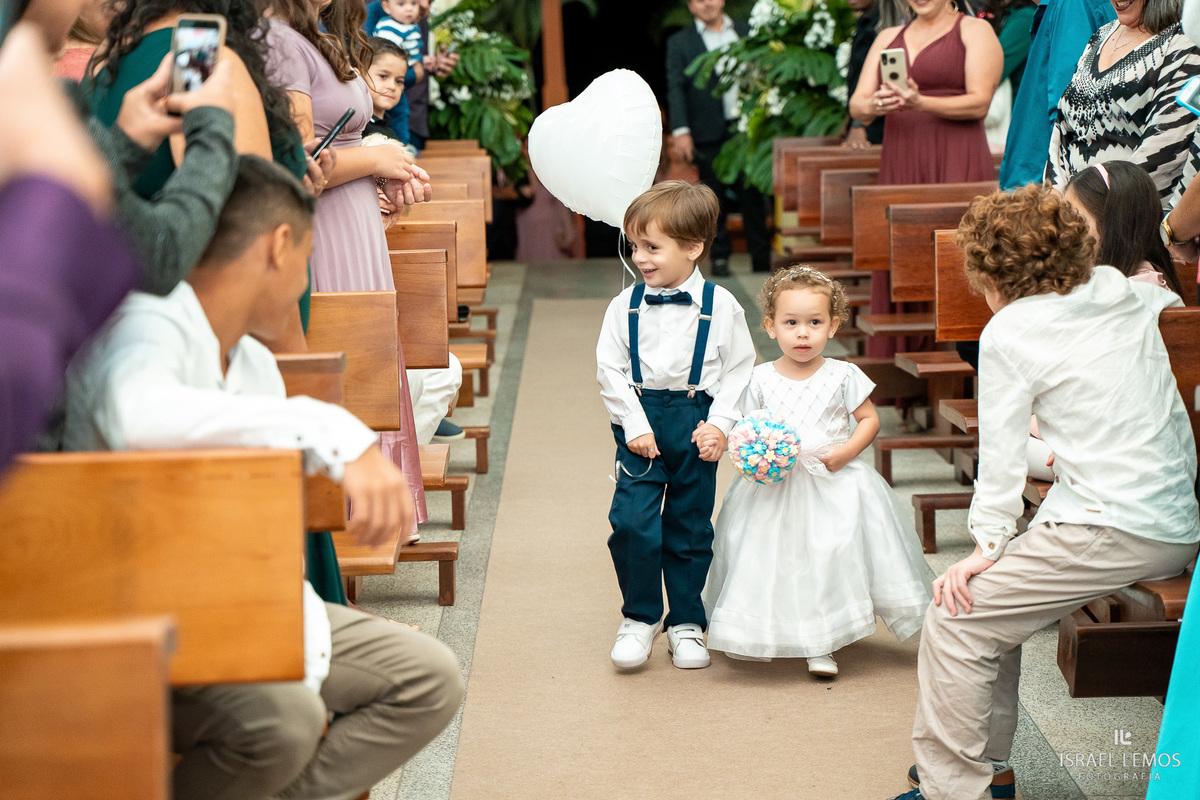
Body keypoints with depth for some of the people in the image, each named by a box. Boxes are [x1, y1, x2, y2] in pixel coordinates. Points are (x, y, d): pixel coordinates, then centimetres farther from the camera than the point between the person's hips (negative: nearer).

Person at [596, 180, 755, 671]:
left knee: (690, 528, 8)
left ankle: (686, 624, 24)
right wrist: (634, 425, -8)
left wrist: (719, 425, -8)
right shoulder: (626, 305, 0)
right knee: (632, 521, -11)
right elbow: (610, 368, 1)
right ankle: (639, 618, 9)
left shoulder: (720, 306, -3)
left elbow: (739, 370, 2)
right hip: (640, 421, 1)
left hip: (696, 423, 0)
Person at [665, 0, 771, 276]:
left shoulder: (748, 33, 13)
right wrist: (680, 130, -11)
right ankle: (720, 257, 9)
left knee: (753, 194, 5)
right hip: (710, 134, -2)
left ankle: (761, 258, 12)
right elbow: (676, 89, 0)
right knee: (715, 196, 0)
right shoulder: (679, 43, 7)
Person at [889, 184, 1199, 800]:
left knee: (956, 619, -1)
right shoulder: (1129, 294, 12)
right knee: (994, 603, 21)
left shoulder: (1008, 333, -6)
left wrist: (988, 544, 2)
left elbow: (1001, 453, -4)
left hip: (1110, 532, -8)